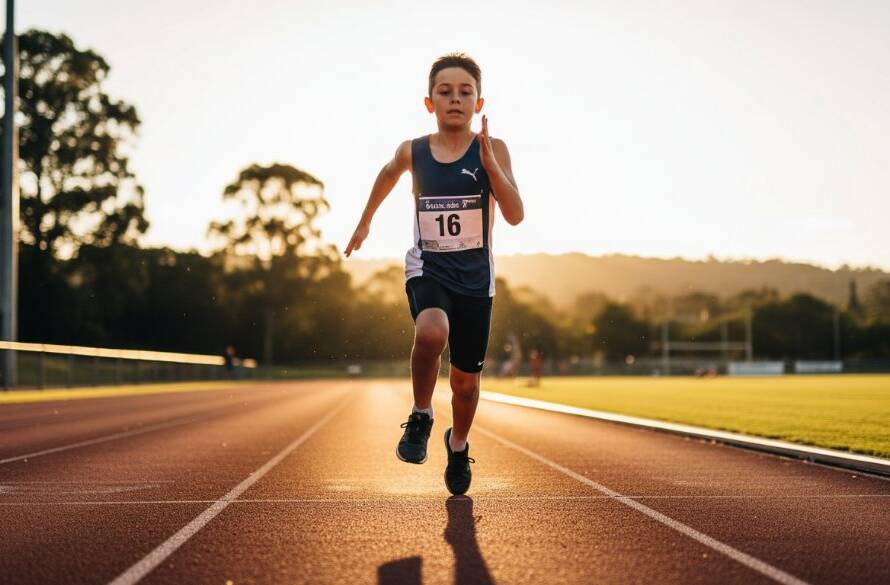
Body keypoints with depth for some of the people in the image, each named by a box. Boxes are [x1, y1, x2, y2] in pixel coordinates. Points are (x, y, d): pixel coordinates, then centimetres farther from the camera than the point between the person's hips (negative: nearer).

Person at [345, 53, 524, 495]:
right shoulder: (413, 152, -2)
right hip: (427, 268, 0)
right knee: (431, 332, -34)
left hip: (474, 277, 0)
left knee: (466, 379, 11)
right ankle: (420, 418, -8)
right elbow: (389, 173, 22)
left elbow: (515, 215, -19)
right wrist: (365, 221, 31)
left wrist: (488, 160, -29)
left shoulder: (492, 150, -8)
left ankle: (458, 445, 42)